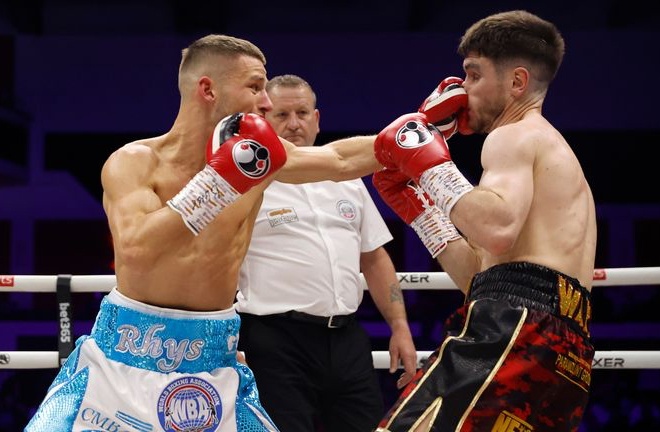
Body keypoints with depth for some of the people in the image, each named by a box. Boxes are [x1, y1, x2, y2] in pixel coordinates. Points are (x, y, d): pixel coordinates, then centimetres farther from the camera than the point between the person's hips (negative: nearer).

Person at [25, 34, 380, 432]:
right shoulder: (134, 162, -11)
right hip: (124, 356, -3)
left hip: (212, 363, 3)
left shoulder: (259, 154, 1)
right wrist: (220, 179, -28)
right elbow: (136, 250, -28)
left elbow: (343, 158, 12)